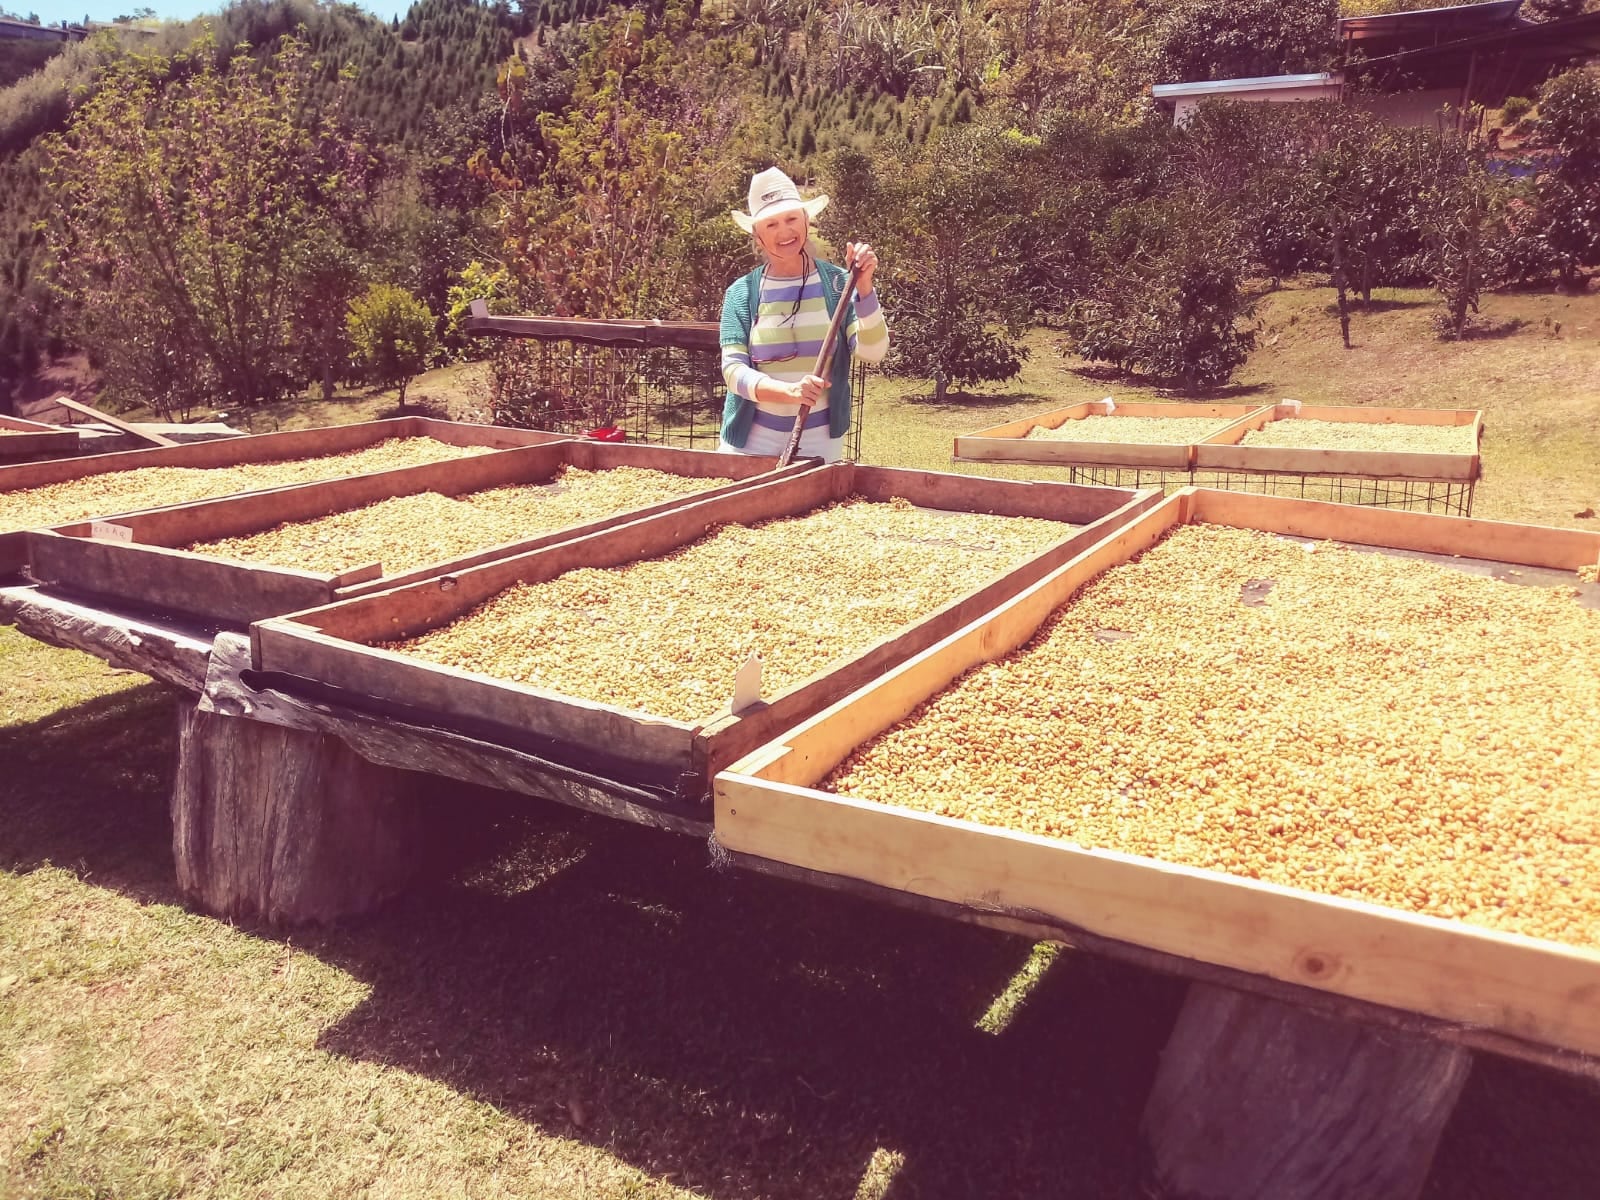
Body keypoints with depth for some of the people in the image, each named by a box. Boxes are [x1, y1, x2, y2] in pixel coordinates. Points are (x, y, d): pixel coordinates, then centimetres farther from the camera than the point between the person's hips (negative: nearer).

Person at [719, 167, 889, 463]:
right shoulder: (741, 293, 0)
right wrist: (789, 390, -26)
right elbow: (733, 370, -10)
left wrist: (863, 286, -23)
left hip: (820, 439, 0)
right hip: (752, 438, 0)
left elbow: (872, 352, -11)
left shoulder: (837, 283, -1)